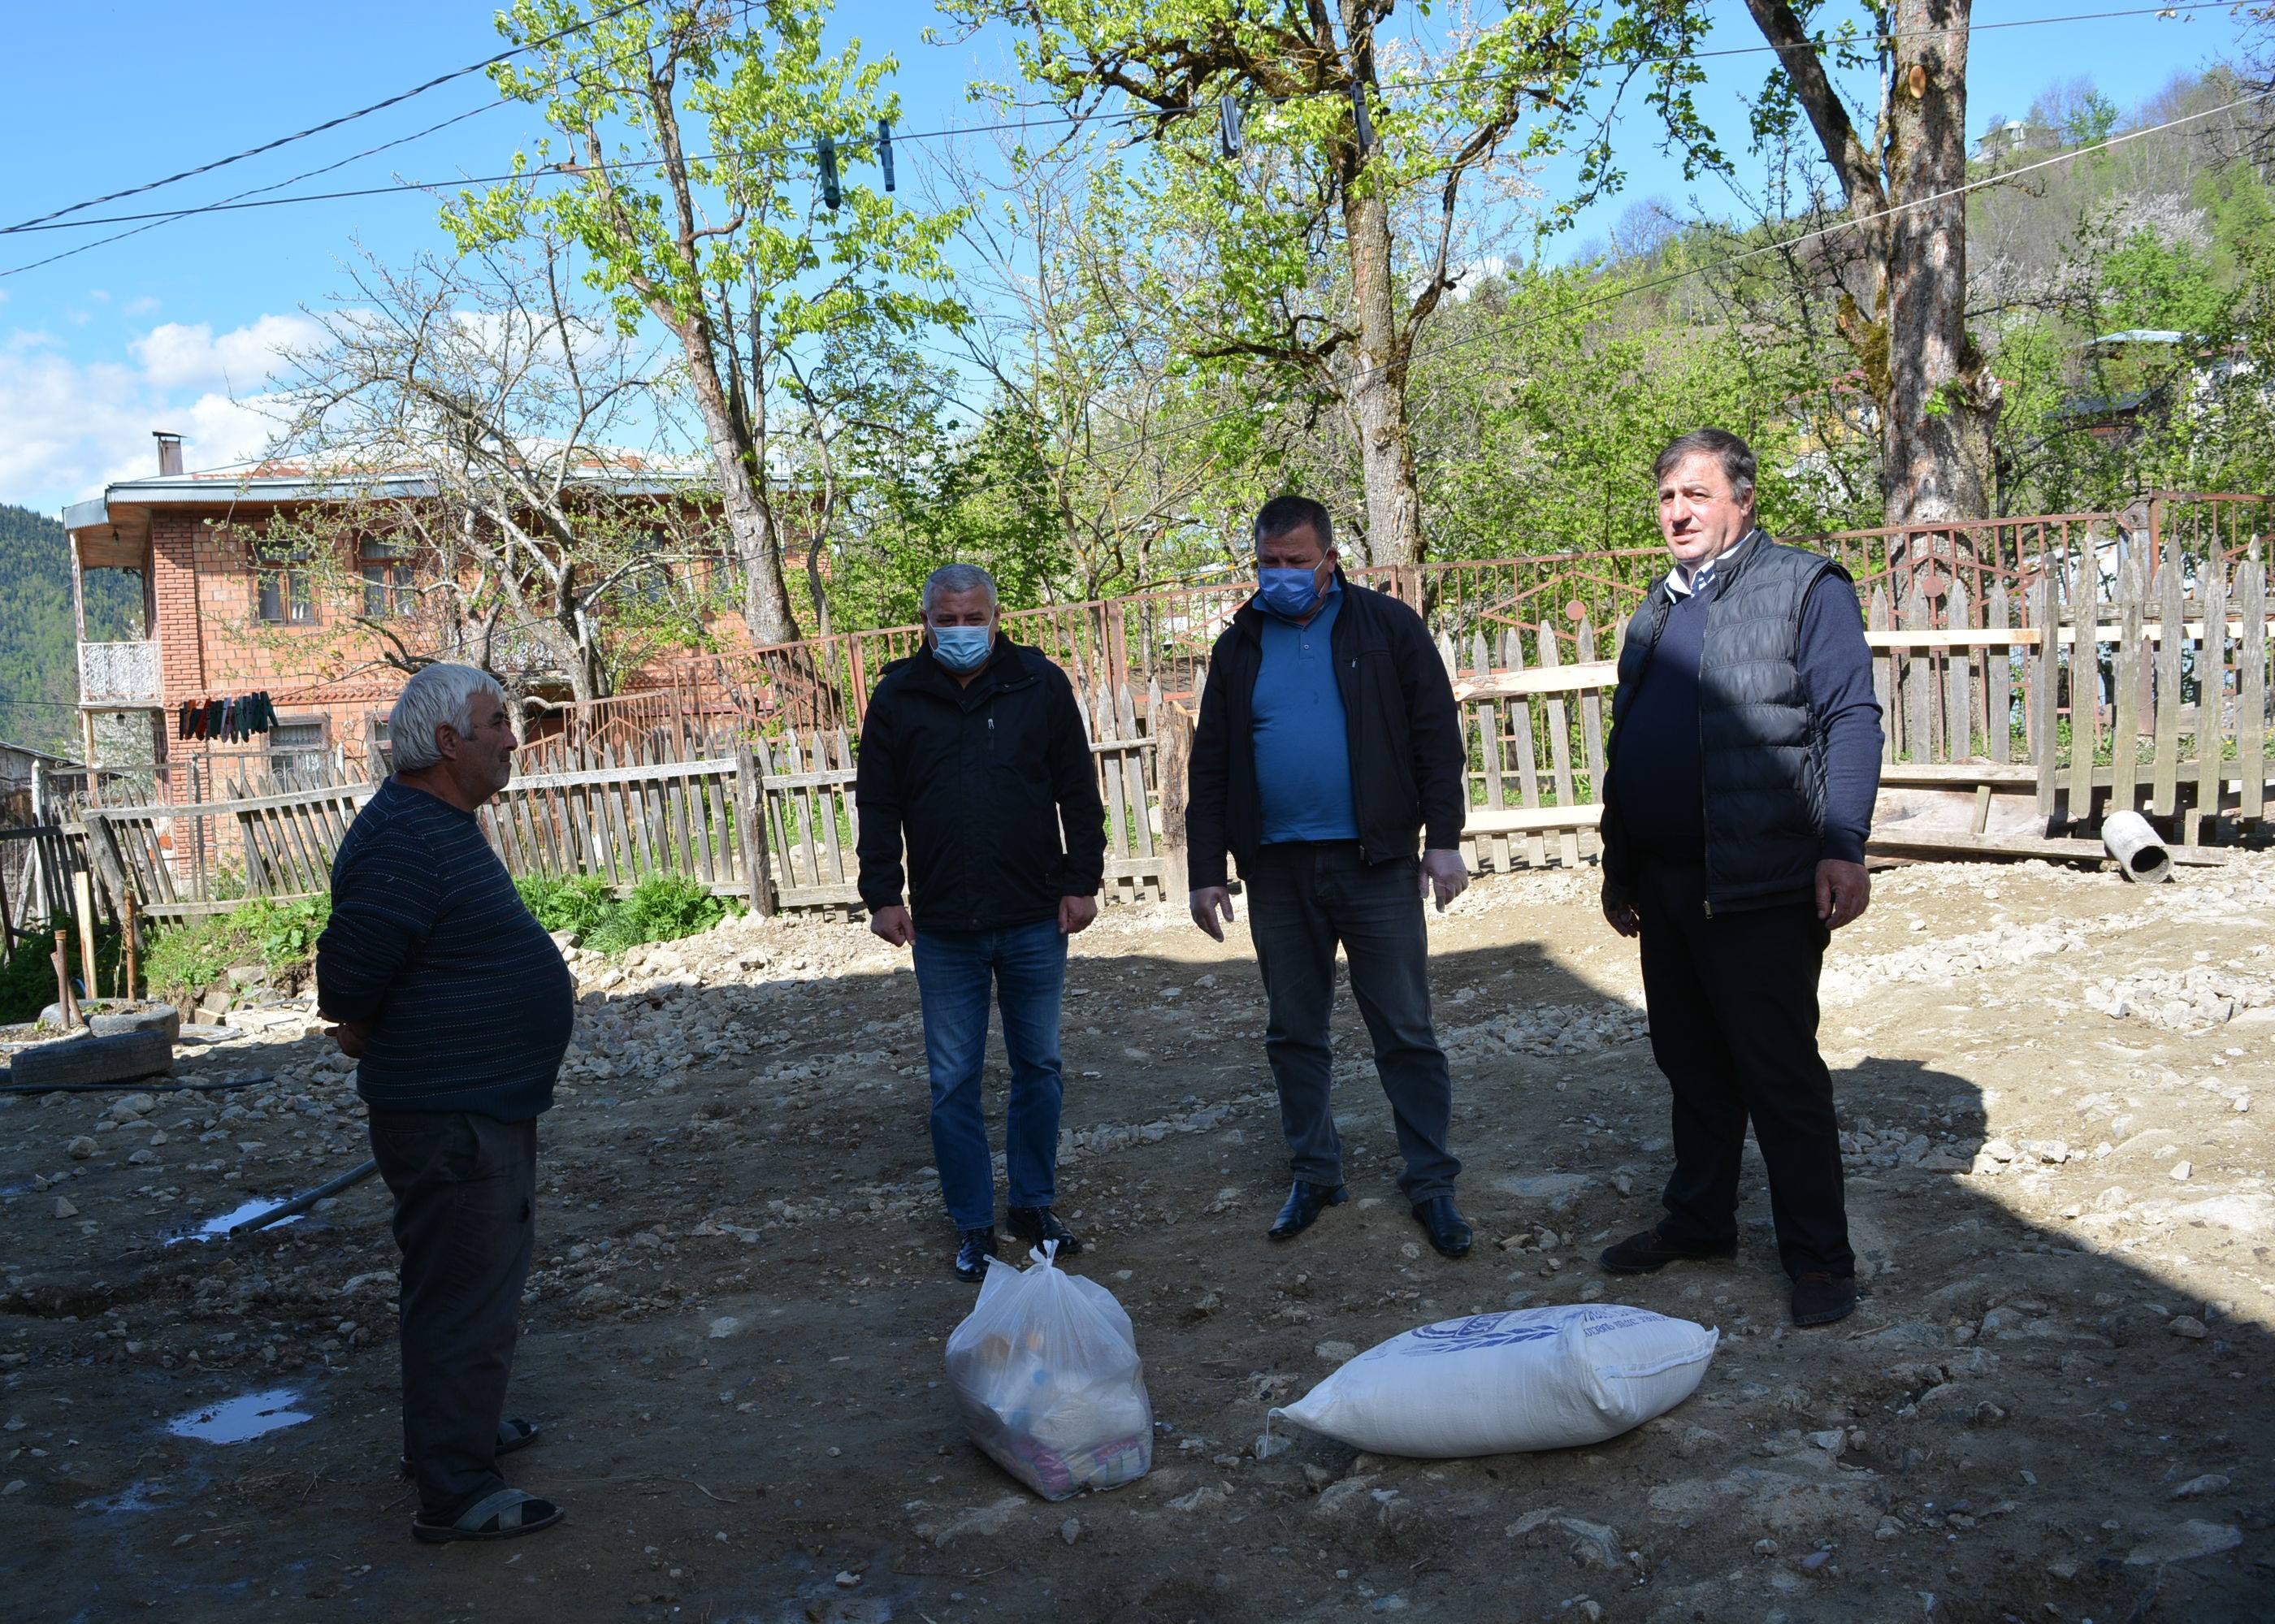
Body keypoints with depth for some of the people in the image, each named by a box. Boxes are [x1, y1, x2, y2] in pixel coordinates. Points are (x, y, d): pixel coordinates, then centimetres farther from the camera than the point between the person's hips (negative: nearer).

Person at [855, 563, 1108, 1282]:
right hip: (944, 928, 0)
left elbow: (1078, 791, 5)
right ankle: (972, 1224, 17)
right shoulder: (897, 697, 2)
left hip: (1035, 922, 0)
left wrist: (1082, 880, 0)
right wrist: (883, 893, -3)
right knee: (953, 1081, 5)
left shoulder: (1041, 684, 2)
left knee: (1039, 1067, 11)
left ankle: (1034, 1204, 27)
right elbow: (877, 805, 5)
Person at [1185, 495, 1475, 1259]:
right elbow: (1210, 767, 10)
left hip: (1375, 862, -3)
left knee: (1406, 1032, 1)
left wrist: (1443, 839, -8)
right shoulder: (1239, 646, 9)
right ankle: (1314, 1175, 24)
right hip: (1277, 870, 3)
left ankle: (1430, 1182, 12)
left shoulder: (1387, 627, 0)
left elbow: (1437, 736, -1)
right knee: (1293, 1032, 11)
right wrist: (1206, 871, 5)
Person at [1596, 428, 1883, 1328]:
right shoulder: (1658, 610, 17)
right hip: (1664, 886, 7)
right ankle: (1699, 1220, 30)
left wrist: (1843, 846, -20)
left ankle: (1819, 1255, 10)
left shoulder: (1805, 586, -4)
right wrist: (1618, 865, 20)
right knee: (1692, 1066, 16)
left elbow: (1852, 717, -11)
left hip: (1760, 887, -7)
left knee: (1782, 1074, -1)